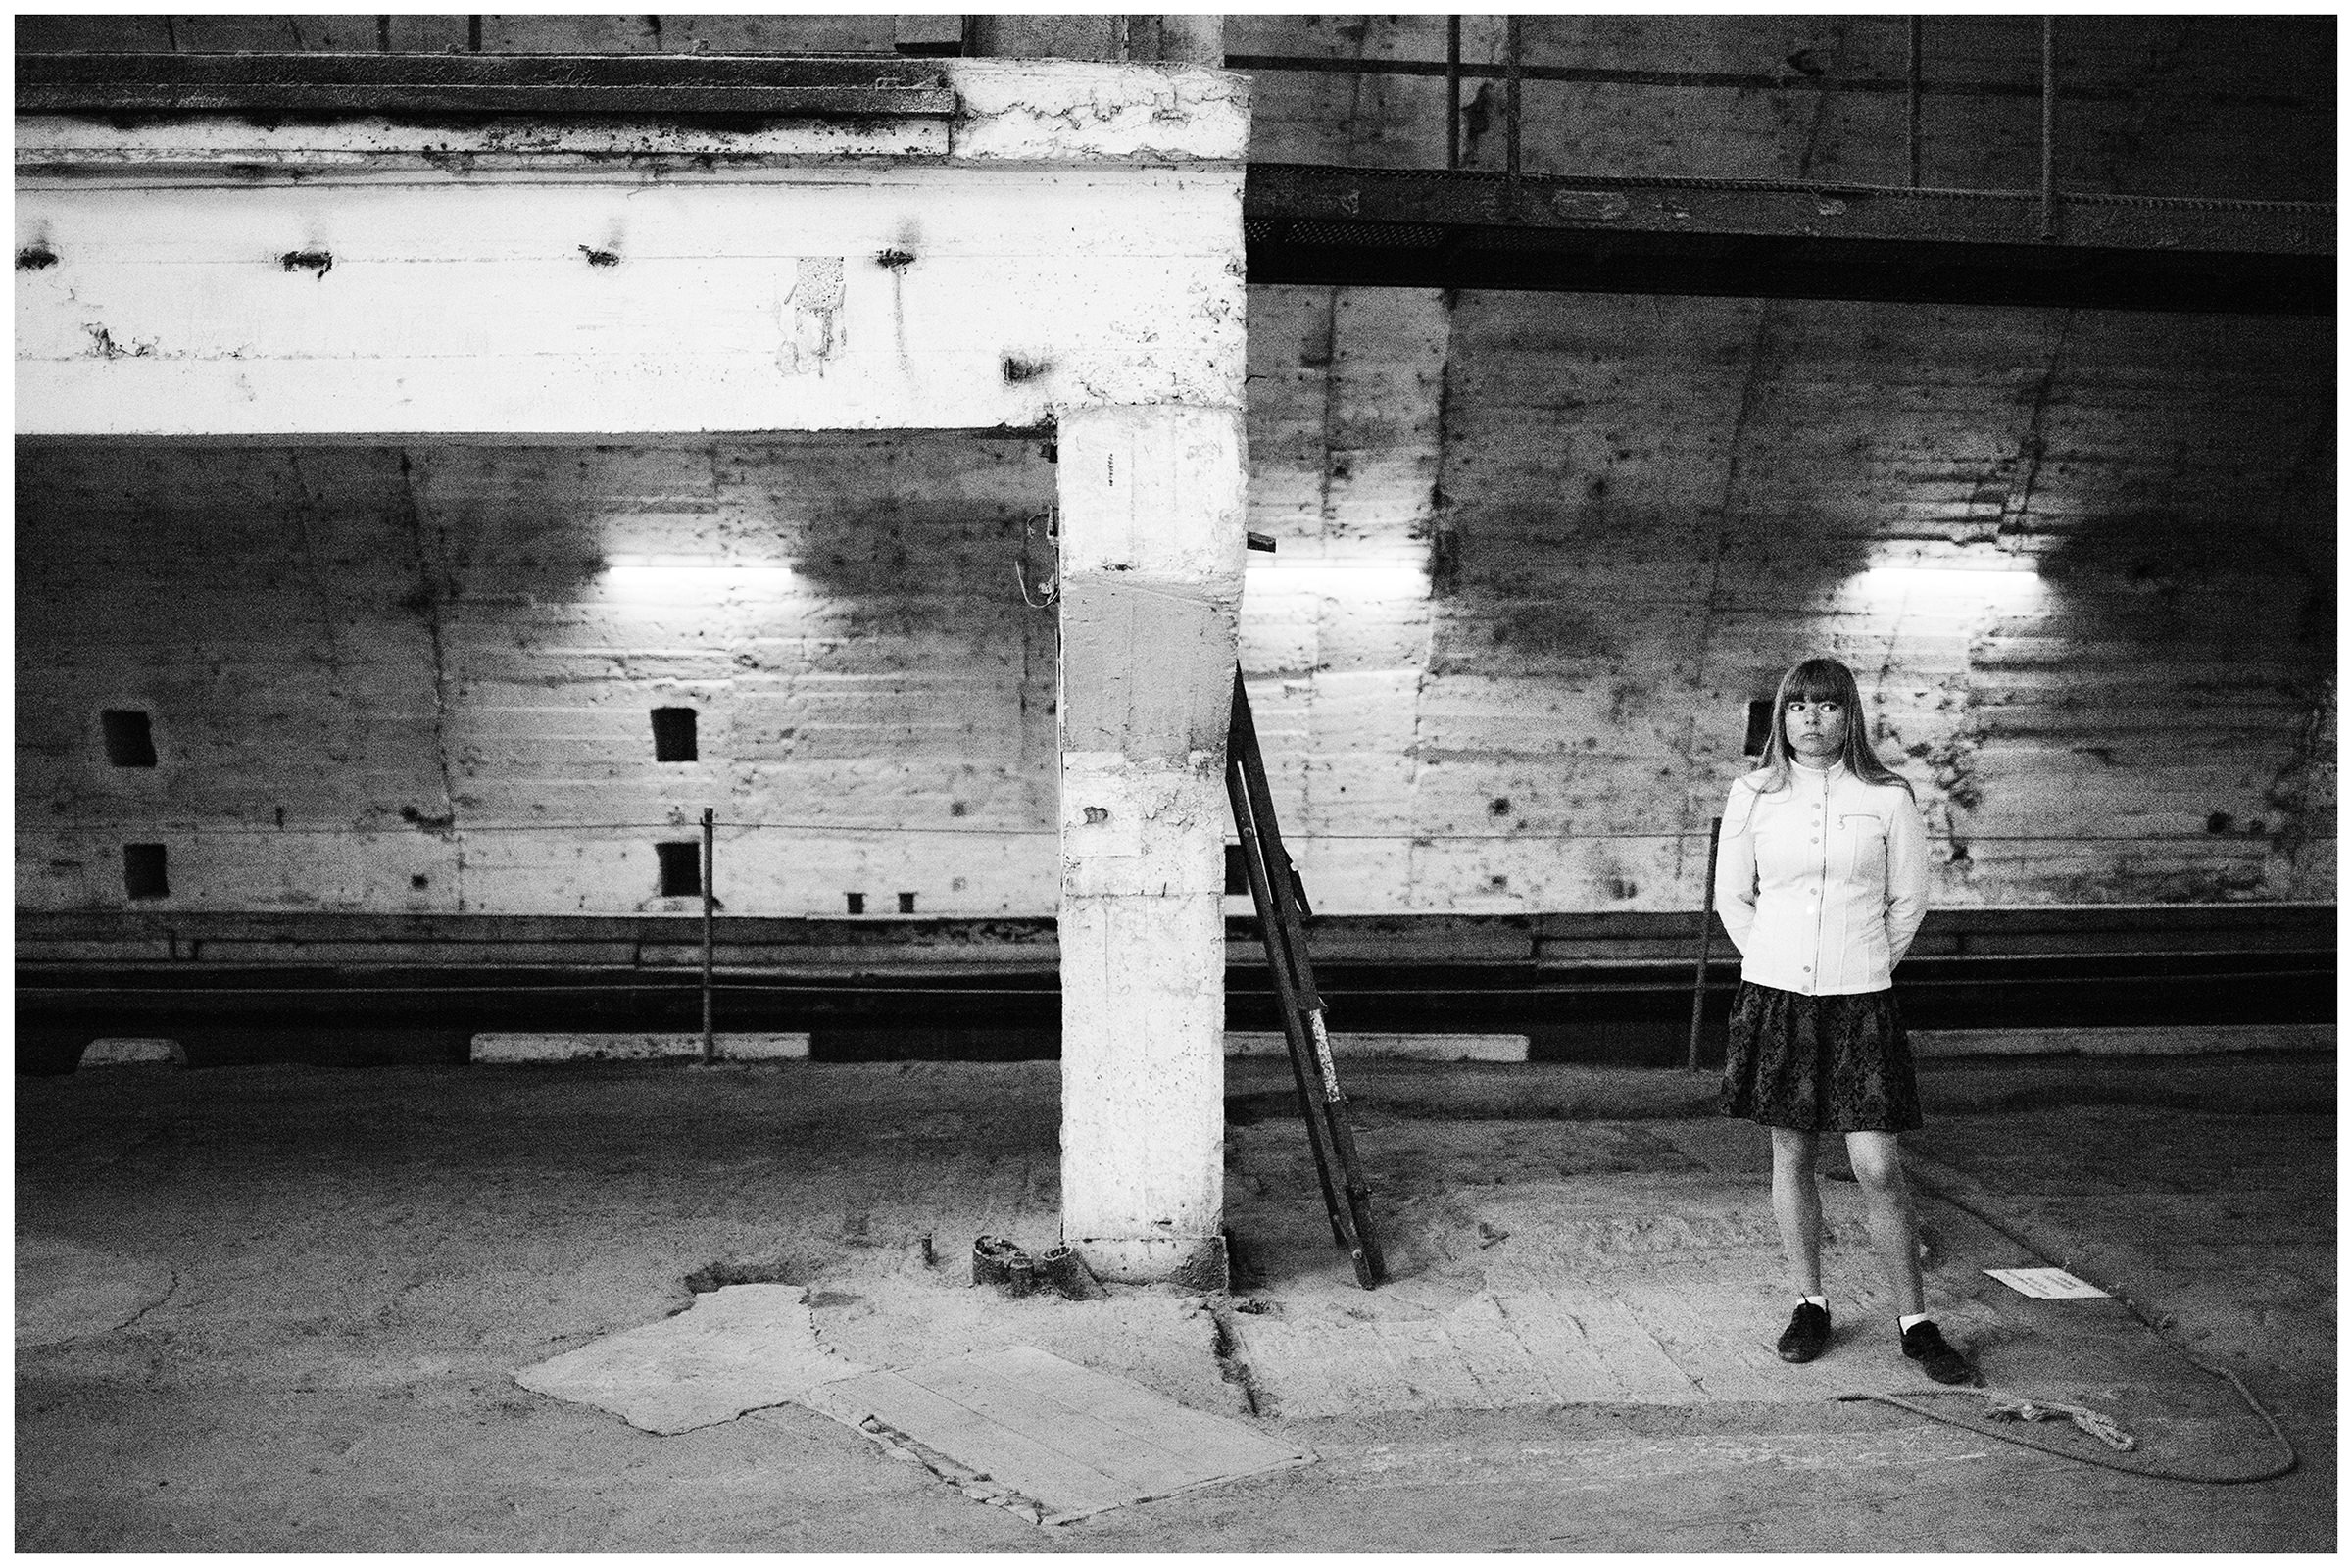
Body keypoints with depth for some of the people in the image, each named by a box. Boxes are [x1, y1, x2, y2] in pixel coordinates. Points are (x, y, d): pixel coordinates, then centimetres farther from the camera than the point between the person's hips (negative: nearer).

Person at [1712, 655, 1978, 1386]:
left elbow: (1908, 902, 8)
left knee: (1879, 1169, -3)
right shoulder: (1753, 796, 1)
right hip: (1774, 996, 2)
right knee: (1791, 1157, 10)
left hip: (1860, 1003, -1)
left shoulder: (1887, 798, -2)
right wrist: (1776, 966, 10)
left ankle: (1914, 1321, 14)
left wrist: (1861, 969, 10)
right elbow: (1732, 897, 11)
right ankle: (1810, 1305, 25)